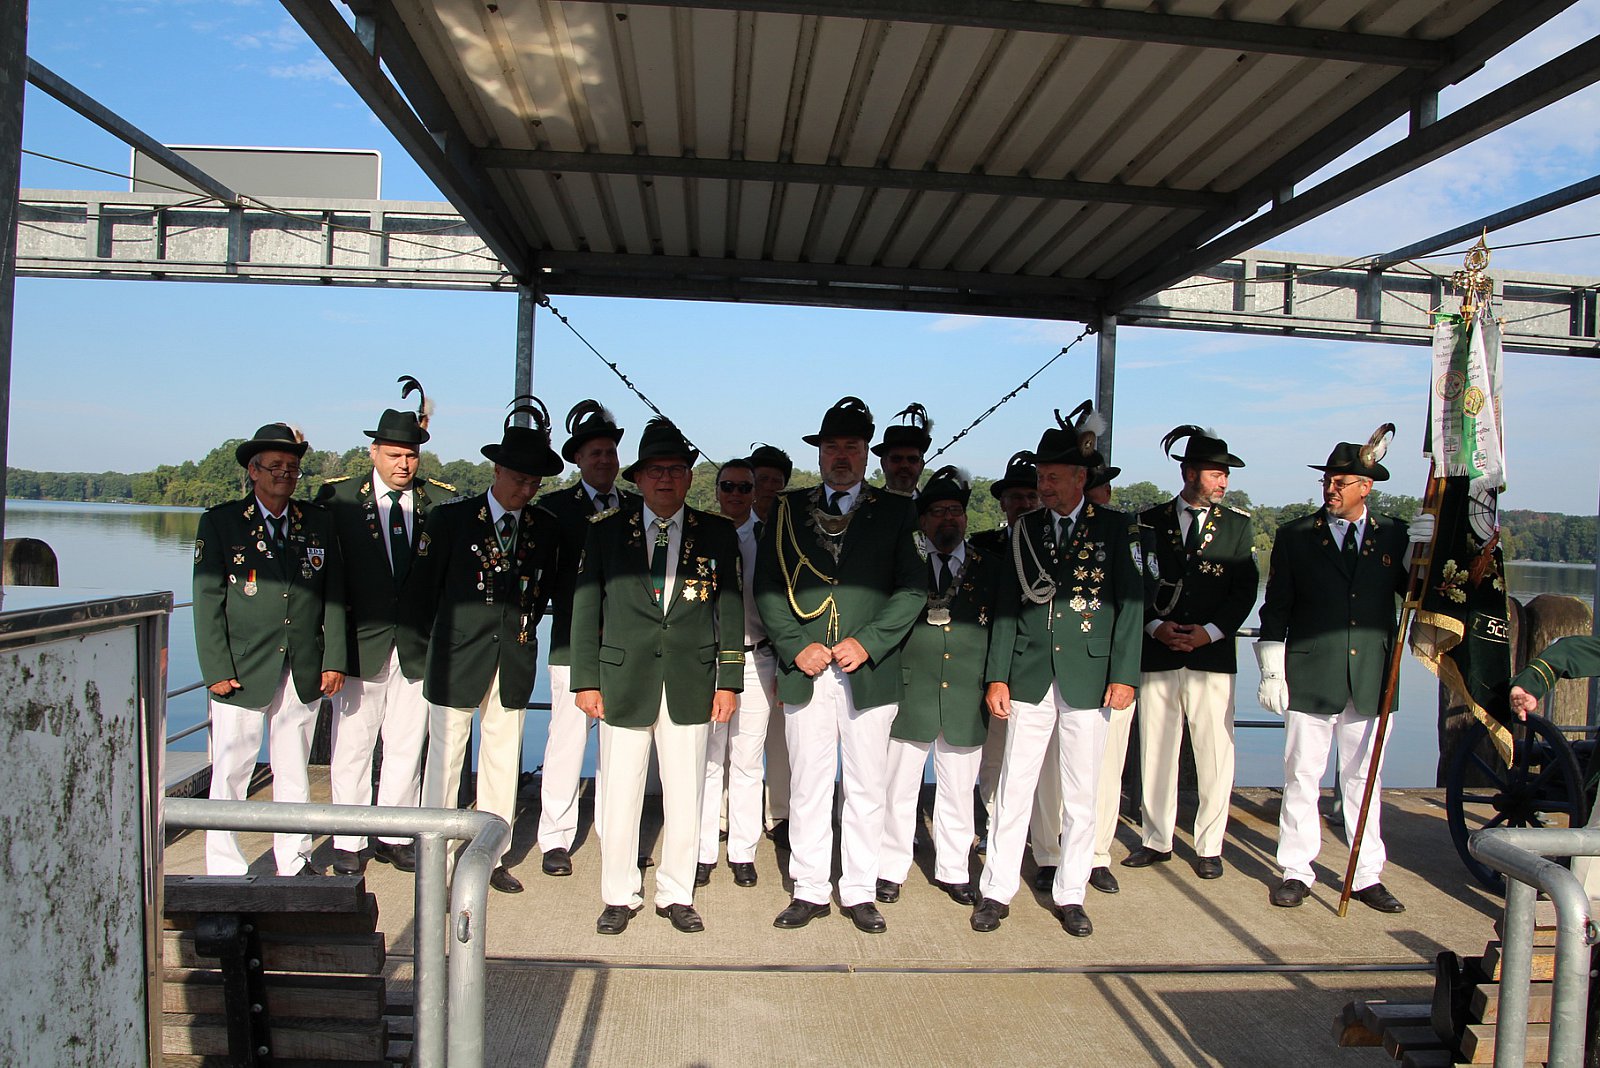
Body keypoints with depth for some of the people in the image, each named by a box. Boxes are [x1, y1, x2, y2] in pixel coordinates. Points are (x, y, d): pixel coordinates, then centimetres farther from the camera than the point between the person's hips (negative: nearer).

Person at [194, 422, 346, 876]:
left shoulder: (318, 522, 8)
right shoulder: (220, 522, 1)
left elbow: (334, 596, 8)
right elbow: (208, 602, -3)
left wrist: (334, 660, 1)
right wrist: (217, 670, -10)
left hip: (303, 672, 3)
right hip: (242, 671, -2)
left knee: (294, 771, 12)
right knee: (230, 772, 2)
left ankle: (294, 860, 25)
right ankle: (225, 871, 16)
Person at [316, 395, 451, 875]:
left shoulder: (439, 502, 3)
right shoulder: (338, 497, 0)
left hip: (417, 646, 2)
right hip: (361, 643, -1)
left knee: (407, 748, 10)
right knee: (352, 748, 7)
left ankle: (396, 837, 23)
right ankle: (349, 843, 20)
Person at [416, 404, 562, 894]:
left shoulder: (546, 528, 4)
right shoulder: (451, 517, -4)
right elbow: (426, 583, 4)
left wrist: (522, 628, 10)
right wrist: (456, 629, 8)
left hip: (515, 662, 3)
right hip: (458, 659, -3)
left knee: (503, 761, 10)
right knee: (445, 758, 3)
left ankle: (492, 857, 22)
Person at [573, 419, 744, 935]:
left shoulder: (718, 535, 6)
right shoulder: (606, 533, 5)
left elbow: (730, 609, 5)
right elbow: (585, 608, 6)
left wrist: (728, 681, 0)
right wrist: (586, 680, 1)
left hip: (691, 687, 1)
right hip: (623, 683, 0)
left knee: (686, 798, 7)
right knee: (619, 798, 5)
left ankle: (676, 895, 24)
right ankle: (619, 896, 23)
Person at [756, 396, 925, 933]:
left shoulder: (895, 512, 7)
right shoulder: (788, 510, 10)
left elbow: (913, 589, 1)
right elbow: (766, 587, 6)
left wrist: (867, 642, -11)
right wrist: (795, 647, -7)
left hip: (870, 670, 0)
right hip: (806, 670, 1)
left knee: (867, 788, 6)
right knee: (807, 787, 5)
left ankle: (860, 892, 19)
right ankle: (810, 890, 18)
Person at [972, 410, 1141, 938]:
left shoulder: (1111, 526, 2)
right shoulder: (1025, 528, 7)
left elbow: (1129, 602, 0)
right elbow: (1008, 605, 7)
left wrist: (1124, 675, -8)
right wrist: (997, 676, 1)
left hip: (1088, 677, -1)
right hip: (1030, 675, 1)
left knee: (1081, 795, 7)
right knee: (1013, 787, 3)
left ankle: (1070, 895, 20)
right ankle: (997, 891, 13)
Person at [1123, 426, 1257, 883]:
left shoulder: (1238, 525, 8)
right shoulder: (1149, 521, 7)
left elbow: (1245, 589, 2)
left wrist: (1210, 632, -10)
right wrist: (1155, 626, -9)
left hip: (1213, 654, 0)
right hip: (1157, 654, 0)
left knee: (1215, 755, 2)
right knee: (1155, 751, 7)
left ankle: (1209, 846, 15)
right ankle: (1156, 841, 20)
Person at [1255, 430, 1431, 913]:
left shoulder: (1393, 535, 6)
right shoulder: (1295, 535, 2)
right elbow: (1275, 609, 2)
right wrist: (1271, 671, -3)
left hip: (1371, 682, 2)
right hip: (1310, 678, -1)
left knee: (1365, 781, 11)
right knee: (1301, 778, 5)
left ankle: (1367, 876, 22)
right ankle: (1296, 873, 16)